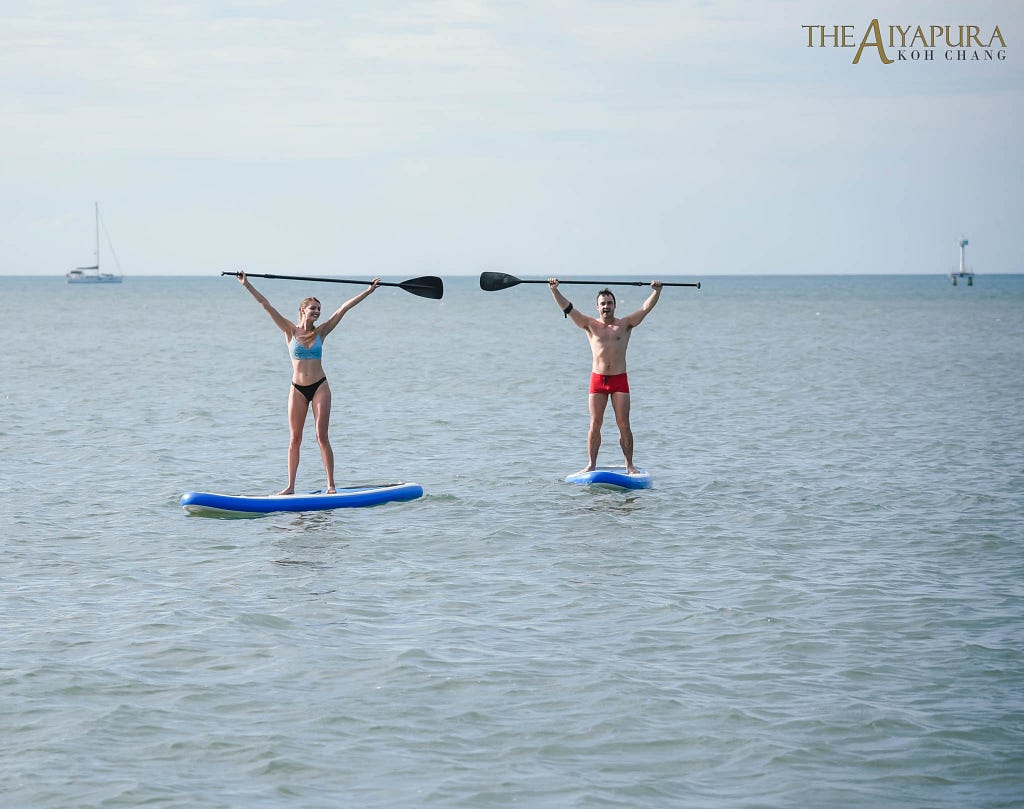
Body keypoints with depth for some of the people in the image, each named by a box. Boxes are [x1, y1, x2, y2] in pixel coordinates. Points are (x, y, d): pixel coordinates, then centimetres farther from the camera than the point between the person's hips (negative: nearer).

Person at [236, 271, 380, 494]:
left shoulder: (321, 331, 5)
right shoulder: (290, 331, 2)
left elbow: (343, 309, 4)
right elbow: (266, 306, -2)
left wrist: (368, 291, 4)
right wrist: (247, 285, -6)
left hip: (320, 387, 0)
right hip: (298, 389, 0)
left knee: (322, 436, -3)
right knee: (295, 439, 3)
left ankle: (331, 485, 0)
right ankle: (290, 486, 7)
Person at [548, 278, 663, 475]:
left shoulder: (625, 324, 7)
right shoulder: (590, 325, 7)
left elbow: (646, 308, -1)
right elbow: (567, 308, 0)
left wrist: (656, 291, -15)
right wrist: (554, 290, -11)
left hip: (619, 379, -1)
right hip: (597, 379, 1)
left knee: (624, 425, -2)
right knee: (595, 424, -1)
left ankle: (629, 465, 2)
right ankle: (592, 464, 3)